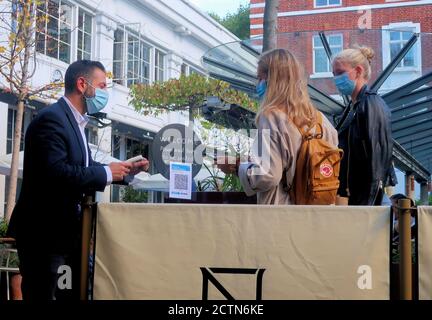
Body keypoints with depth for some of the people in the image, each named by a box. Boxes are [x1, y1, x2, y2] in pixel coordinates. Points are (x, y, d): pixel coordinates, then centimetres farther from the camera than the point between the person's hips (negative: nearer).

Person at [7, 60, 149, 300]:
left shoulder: (75, 122, 14)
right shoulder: (52, 118, -16)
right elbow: (55, 173, -29)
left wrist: (126, 171, 6)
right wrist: (107, 173, -20)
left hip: (64, 231, 10)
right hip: (43, 233, -10)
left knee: (73, 293, 16)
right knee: (43, 294, -4)